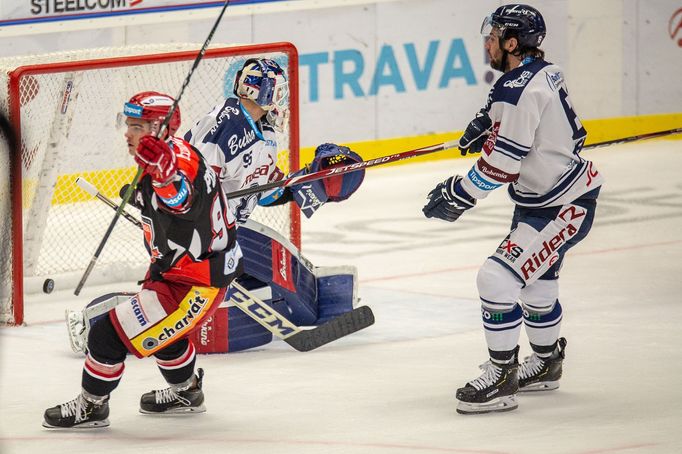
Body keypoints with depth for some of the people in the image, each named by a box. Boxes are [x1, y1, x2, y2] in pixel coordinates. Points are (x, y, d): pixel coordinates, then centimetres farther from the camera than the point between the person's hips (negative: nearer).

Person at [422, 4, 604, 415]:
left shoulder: (519, 91, -25)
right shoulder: (545, 73, 5)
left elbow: (502, 162, -26)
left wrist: (459, 195, -16)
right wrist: (489, 122, 11)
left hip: (562, 209, -11)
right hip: (543, 200, 11)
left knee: (498, 279, -16)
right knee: (536, 283, 27)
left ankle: (501, 380, -10)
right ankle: (545, 364, 46)